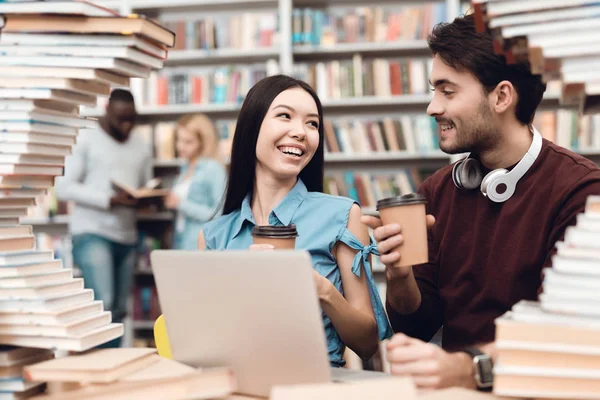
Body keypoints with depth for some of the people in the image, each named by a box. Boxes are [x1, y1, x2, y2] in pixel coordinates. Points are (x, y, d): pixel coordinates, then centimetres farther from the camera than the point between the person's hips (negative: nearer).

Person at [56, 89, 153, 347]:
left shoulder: (141, 148, 14)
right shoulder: (85, 140, -3)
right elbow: (64, 188, -10)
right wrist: (110, 200, -20)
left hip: (127, 236, 6)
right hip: (92, 233, -5)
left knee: (118, 310, 8)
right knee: (103, 303, -17)